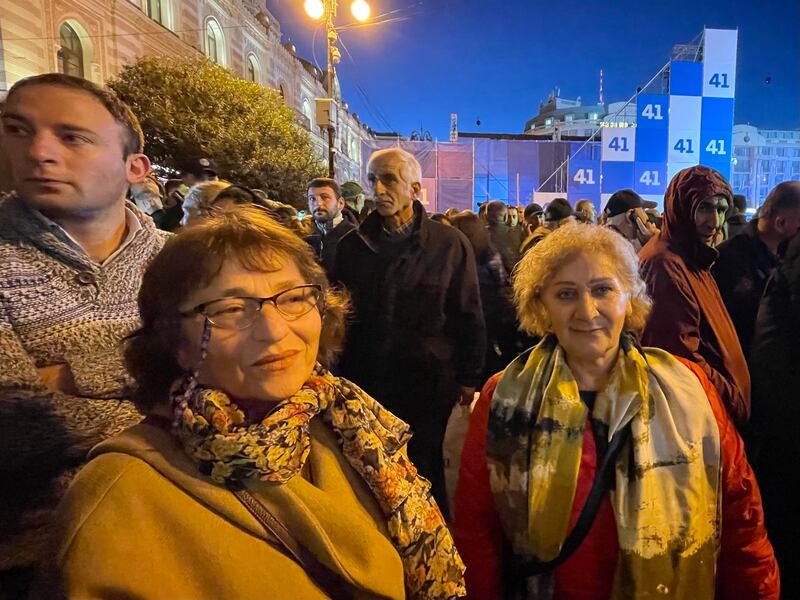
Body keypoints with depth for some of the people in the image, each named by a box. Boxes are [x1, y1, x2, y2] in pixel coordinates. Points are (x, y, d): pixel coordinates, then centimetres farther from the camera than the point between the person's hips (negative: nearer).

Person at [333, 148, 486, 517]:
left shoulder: (450, 244, -5)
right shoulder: (352, 245, 3)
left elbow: (469, 316, -1)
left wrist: (469, 376, -1)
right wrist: (341, 376, 8)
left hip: (428, 385, -2)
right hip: (365, 382, 3)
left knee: (425, 471, 13)